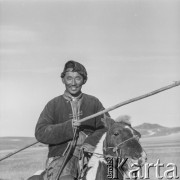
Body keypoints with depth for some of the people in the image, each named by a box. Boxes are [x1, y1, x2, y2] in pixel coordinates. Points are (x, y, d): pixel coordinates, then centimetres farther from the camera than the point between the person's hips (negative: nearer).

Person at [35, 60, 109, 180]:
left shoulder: (94, 102, 16)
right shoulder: (53, 105, 11)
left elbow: (107, 126, 6)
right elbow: (40, 133, 0)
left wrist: (91, 142, -13)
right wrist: (67, 127, -14)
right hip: (60, 156, -1)